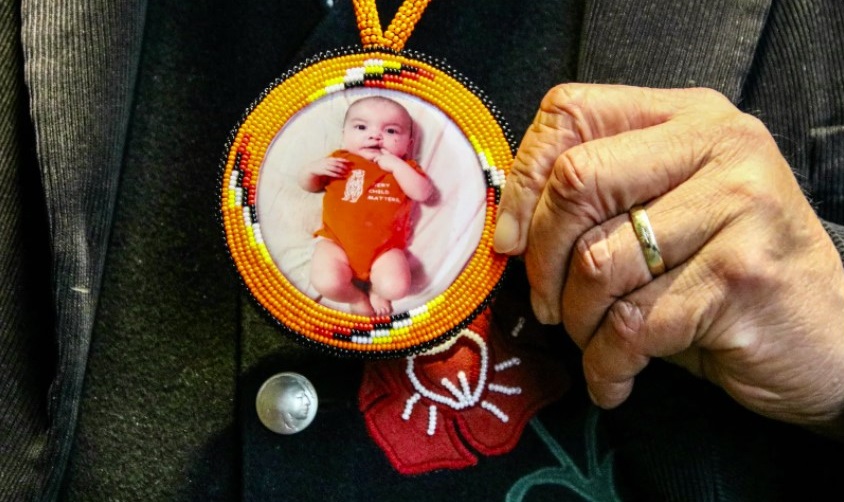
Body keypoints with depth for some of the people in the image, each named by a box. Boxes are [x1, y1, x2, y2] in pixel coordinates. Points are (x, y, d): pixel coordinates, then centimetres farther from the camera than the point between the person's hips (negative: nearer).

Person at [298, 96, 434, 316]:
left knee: (395, 287, -25)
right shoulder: (339, 161, 11)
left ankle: (374, 288, 13)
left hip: (385, 247, 0)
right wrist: (313, 169, -2)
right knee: (326, 283, -27)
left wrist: (396, 165, -12)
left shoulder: (404, 167, 10)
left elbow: (422, 193, -7)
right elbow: (308, 185, 21)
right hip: (337, 241, 0)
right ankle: (357, 296, 8)